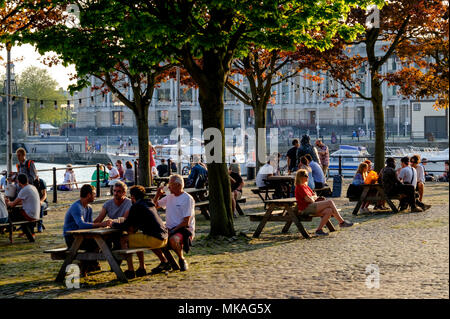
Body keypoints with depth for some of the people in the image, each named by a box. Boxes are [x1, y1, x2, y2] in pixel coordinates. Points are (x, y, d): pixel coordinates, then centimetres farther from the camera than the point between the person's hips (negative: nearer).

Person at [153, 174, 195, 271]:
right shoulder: (169, 197, 14)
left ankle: (182, 260, -11)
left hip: (184, 229, -7)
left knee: (173, 239, -38)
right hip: (169, 229, 7)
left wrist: (173, 230, -20)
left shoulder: (187, 199, -8)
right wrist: (158, 194, 9)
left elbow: (186, 222, -13)